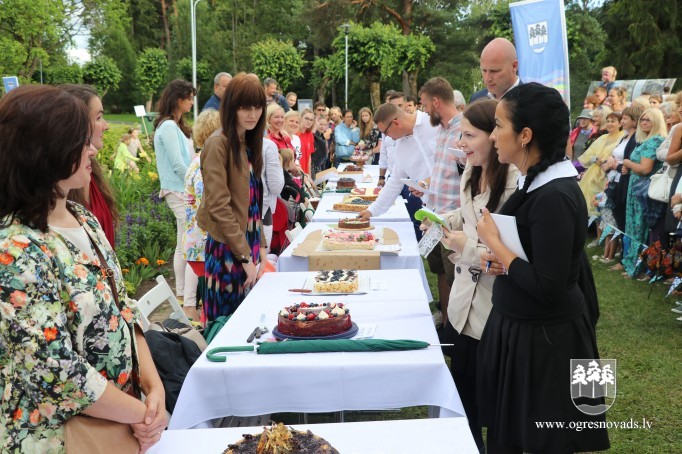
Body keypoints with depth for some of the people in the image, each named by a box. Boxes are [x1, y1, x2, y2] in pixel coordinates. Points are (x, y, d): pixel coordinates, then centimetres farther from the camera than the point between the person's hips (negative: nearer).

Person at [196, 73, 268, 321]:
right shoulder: (218, 145, -13)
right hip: (227, 247, -8)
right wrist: (245, 256, -18)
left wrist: (260, 247, 8)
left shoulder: (250, 144, 12)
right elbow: (219, 206, -18)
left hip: (250, 242, 8)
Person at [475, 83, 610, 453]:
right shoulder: (536, 183, 4)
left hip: (543, 340, -9)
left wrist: (493, 243, -17)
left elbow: (548, 287, -26)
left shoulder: (555, 197, -25)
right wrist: (501, 262, -2)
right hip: (518, 327, 9)